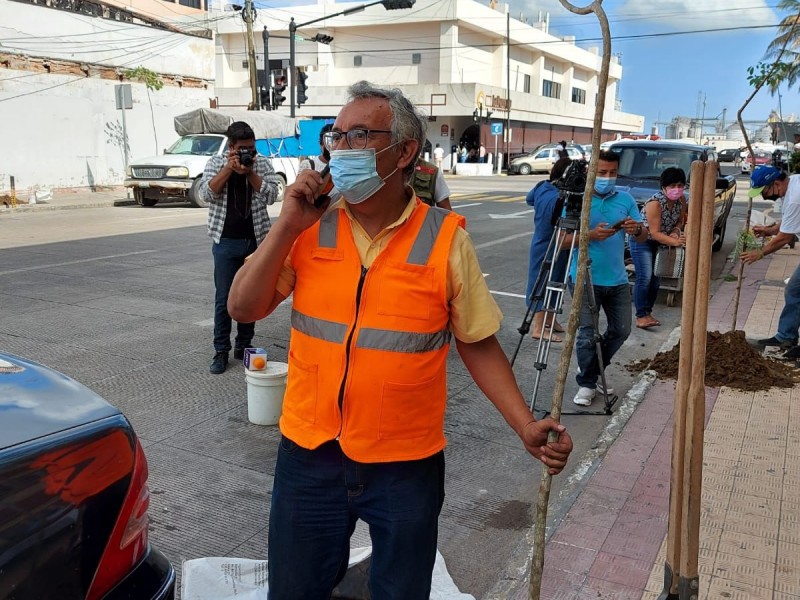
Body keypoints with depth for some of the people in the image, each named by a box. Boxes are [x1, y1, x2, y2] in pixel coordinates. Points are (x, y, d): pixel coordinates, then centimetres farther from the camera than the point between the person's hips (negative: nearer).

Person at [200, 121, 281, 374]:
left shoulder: (262, 163, 4)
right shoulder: (216, 163, 3)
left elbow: (271, 195, -7)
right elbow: (207, 193, -11)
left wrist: (249, 172, -15)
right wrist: (229, 168, -17)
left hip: (256, 241, 1)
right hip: (226, 241, -1)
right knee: (223, 298, 0)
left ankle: (244, 346, 22)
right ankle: (221, 351, 8)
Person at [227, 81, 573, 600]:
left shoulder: (445, 240, -9)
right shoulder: (309, 229, -1)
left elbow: (477, 343, -3)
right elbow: (243, 308, -4)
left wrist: (526, 425, -11)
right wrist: (289, 225, -13)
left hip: (407, 466, -2)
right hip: (309, 457, 3)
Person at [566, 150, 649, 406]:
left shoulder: (626, 199, 6)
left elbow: (643, 237, 6)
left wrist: (637, 230, -18)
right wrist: (591, 235, -25)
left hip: (617, 279, 5)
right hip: (585, 278, -5)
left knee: (621, 330, 11)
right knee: (587, 334, -6)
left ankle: (591, 372, 32)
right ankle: (586, 383, 13)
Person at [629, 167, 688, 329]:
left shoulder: (681, 200, -7)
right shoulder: (655, 203, -28)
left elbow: (680, 221, 8)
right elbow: (655, 233, -29)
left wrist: (676, 231, -15)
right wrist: (675, 242, -39)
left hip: (660, 242, 7)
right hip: (641, 239, -7)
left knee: (656, 277, 7)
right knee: (645, 277, -15)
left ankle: (648, 312, 18)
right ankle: (641, 316, -11)